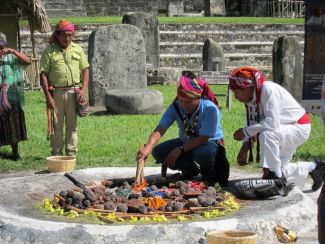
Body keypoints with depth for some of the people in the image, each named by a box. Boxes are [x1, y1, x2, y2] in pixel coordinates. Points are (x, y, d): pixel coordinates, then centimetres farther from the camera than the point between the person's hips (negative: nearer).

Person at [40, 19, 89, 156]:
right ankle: (56, 153, 12)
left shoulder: (77, 49, 7)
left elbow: (85, 70, 11)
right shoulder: (49, 51, -2)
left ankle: (71, 153, 14)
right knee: (56, 125, 2)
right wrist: (48, 96, -10)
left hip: (73, 92, 2)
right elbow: (43, 74, -4)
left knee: (72, 124, 6)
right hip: (56, 92, -2)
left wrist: (83, 90, -2)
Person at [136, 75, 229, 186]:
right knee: (158, 152, -15)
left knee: (204, 152, -40)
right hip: (186, 142, 5)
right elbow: (160, 129, -26)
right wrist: (148, 147, -44)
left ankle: (209, 174, -4)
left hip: (210, 142, -5)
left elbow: (203, 139, -30)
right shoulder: (175, 107, -16)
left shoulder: (210, 109, -28)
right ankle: (190, 170, 7)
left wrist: (180, 150, -38)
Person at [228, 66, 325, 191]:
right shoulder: (250, 97, -3)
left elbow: (272, 123, -35)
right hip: (285, 132, 9)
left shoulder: (268, 89, -29)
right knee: (278, 169, 11)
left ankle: (275, 176, -22)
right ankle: (312, 168, 31)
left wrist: (245, 131, -30)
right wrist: (244, 148, -12)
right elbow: (253, 124, 0)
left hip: (300, 128, -9)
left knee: (266, 134, -35)